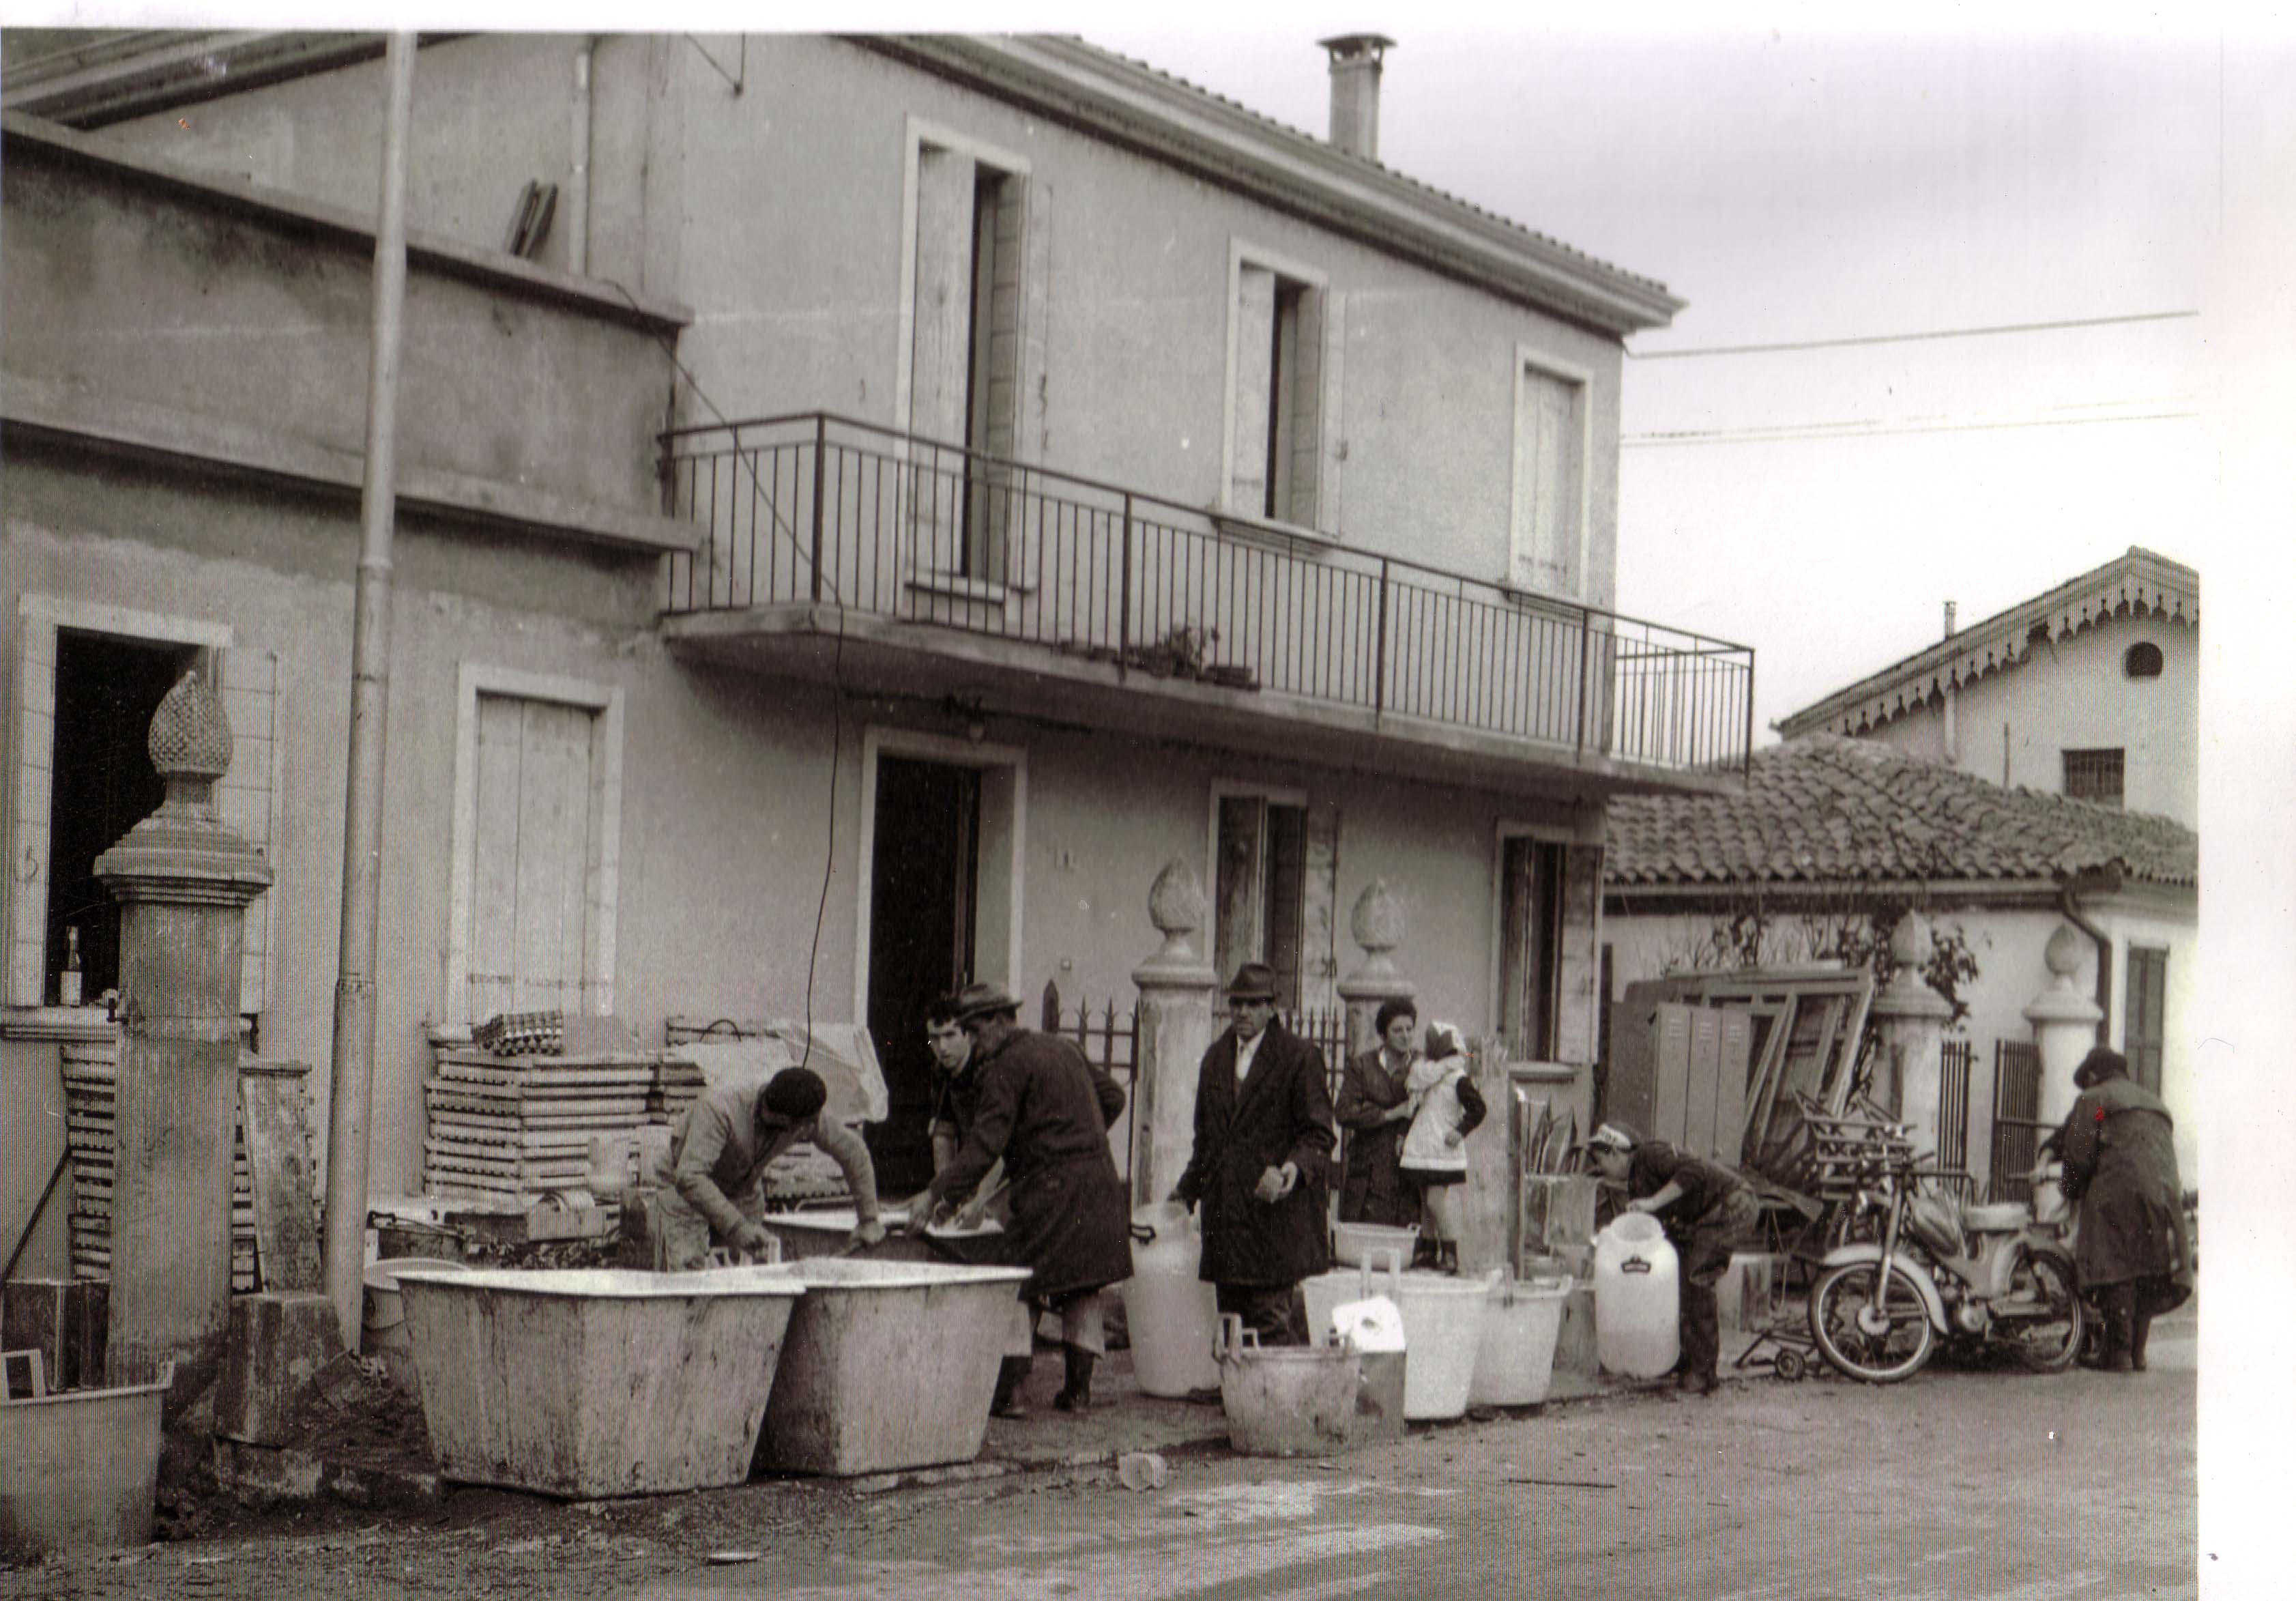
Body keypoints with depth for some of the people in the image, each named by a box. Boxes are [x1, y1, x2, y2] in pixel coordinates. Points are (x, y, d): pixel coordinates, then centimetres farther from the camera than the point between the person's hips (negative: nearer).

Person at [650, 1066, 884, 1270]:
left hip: (744, 1196, 5)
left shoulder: (807, 1119, -20)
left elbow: (851, 1149, -4)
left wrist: (868, 1219, -2)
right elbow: (689, 1177, -44)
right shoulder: (719, 1110, -37)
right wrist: (736, 1227, -48)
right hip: (684, 1192, -5)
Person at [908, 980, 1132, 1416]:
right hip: (1100, 1179, 8)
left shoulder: (1007, 1066, -9)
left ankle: (1006, 1392, -5)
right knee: (1083, 1290, 11)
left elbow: (984, 1145, -17)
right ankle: (1078, 1389, 14)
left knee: (1023, 1286, -3)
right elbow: (1112, 1095, 25)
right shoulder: (1062, 1048, 17)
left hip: (1052, 1185, -8)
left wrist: (936, 1194, -19)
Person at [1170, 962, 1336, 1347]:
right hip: (1225, 1213, 6)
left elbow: (1319, 1135, -5)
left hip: (1275, 1210, -6)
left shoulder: (1300, 1057, -3)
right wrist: (1188, 1188, 22)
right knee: (1231, 1319, 6)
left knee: (1272, 1319, -10)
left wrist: (1293, 1168, -22)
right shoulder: (1216, 1057, 16)